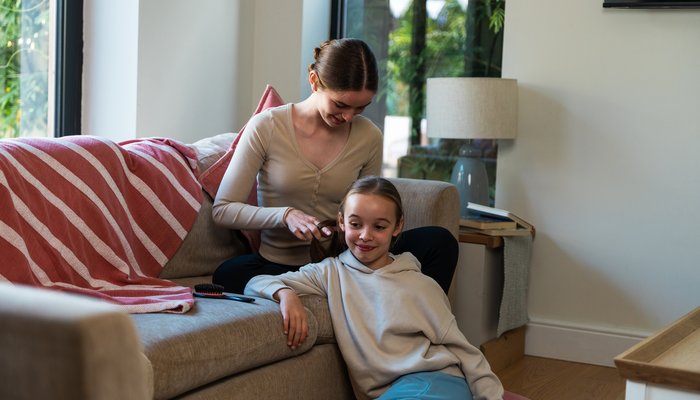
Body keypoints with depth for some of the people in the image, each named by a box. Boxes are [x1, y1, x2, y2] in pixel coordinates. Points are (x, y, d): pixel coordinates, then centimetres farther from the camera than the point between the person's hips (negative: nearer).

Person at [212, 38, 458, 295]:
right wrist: (285, 215, -22)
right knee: (229, 274, -36)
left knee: (440, 242, -17)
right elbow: (222, 210, -7)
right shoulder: (266, 127, -7)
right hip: (280, 265, -2)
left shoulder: (369, 137, 2)